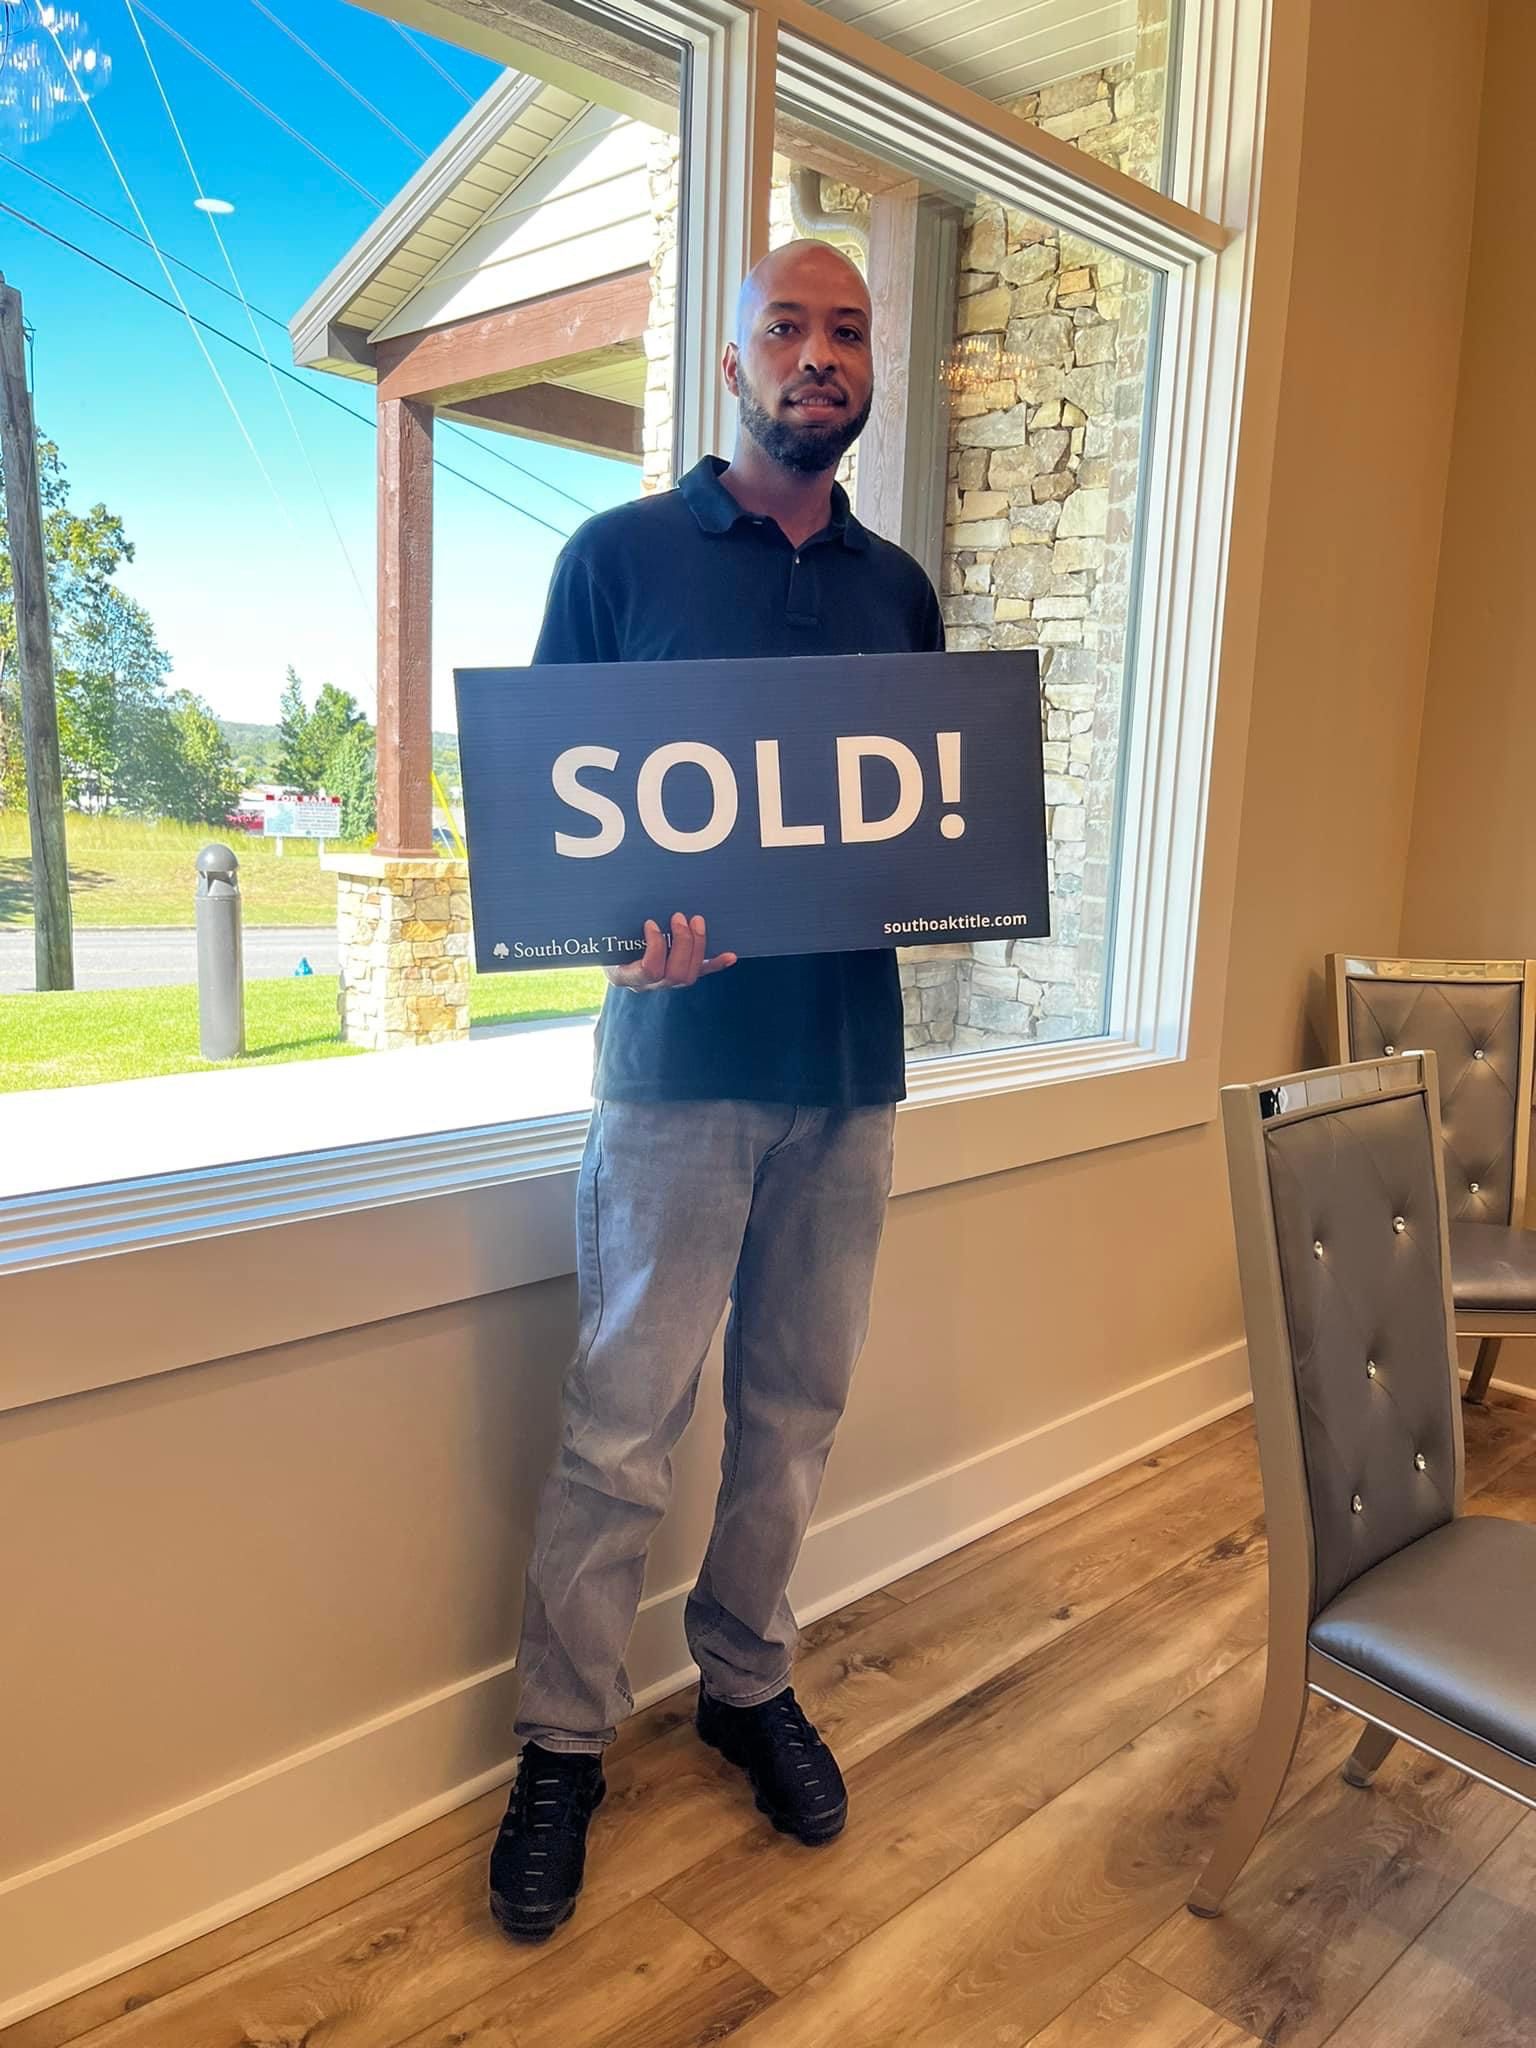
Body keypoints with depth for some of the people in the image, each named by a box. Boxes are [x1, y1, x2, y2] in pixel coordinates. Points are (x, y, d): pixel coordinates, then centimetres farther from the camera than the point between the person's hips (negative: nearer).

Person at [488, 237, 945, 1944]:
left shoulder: (898, 590, 14)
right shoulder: (620, 556, 2)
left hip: (853, 1054, 4)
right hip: (683, 1054, -4)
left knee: (796, 1404, 13)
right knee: (623, 1420, 2)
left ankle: (748, 1681, 33)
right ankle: (563, 1741, 21)